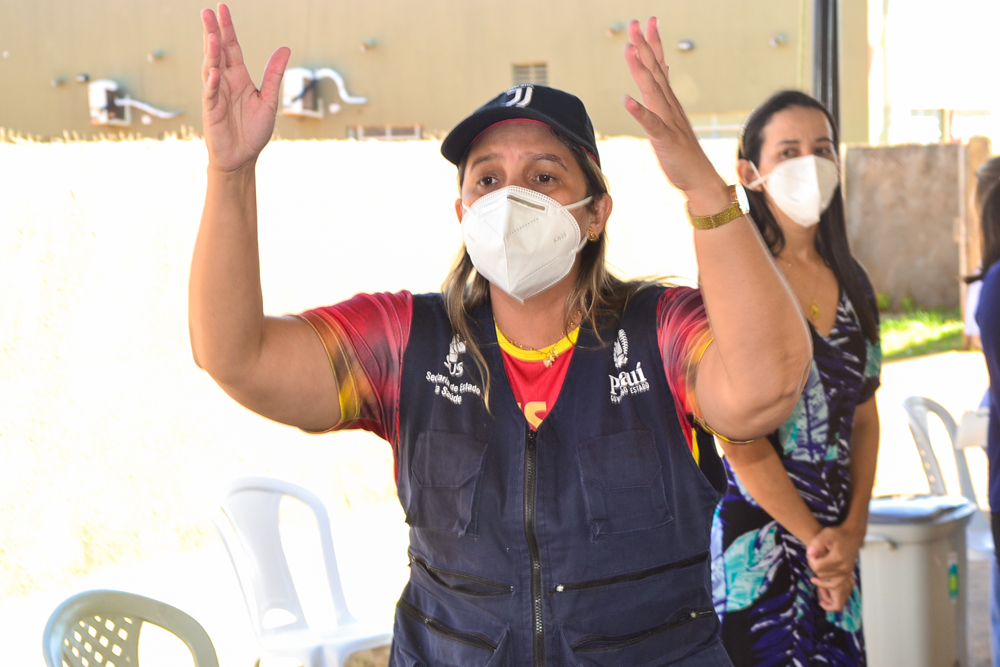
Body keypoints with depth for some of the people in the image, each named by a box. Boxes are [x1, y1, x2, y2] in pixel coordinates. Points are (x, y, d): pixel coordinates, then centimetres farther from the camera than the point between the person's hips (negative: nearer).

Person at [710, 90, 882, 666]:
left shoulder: (852, 283, 10)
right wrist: (815, 538, -10)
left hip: (837, 542, 6)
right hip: (757, 539, -6)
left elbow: (864, 418, 11)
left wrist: (852, 531, -1)